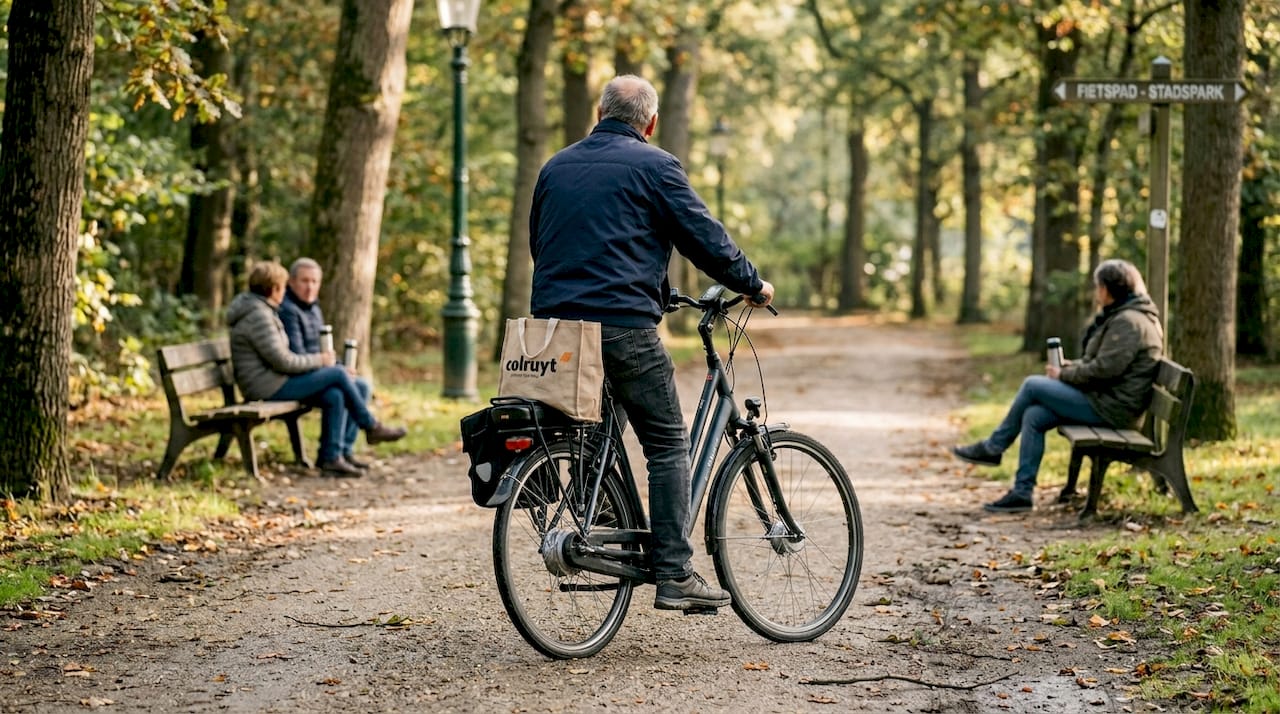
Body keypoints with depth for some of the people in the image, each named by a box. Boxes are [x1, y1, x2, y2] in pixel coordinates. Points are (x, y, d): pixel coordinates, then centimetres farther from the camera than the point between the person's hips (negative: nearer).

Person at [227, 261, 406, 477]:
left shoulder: (259, 310, 15)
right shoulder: (258, 317, -19)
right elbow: (283, 362, -21)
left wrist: (314, 360, 9)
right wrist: (319, 360, -8)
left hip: (275, 380, 10)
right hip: (268, 386, -10)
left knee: (335, 397, -4)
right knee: (338, 374, -9)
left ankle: (331, 458, -4)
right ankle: (371, 427, 6)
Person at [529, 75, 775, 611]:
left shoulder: (555, 167, 17)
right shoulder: (653, 166, -1)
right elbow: (705, 238, -2)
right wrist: (753, 285, 12)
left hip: (554, 323, 6)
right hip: (623, 326, -6)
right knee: (668, 447, 0)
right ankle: (675, 575, -4)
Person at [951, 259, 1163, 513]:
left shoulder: (1129, 322, -17)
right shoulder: (1119, 316, 16)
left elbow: (1103, 369, -23)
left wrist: (1064, 375, -10)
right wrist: (1073, 367, 8)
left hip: (1110, 407, -10)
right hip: (1103, 399, 10)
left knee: (1032, 385, -9)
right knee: (1033, 416, -1)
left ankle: (993, 448, 7)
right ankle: (1022, 492, -1)